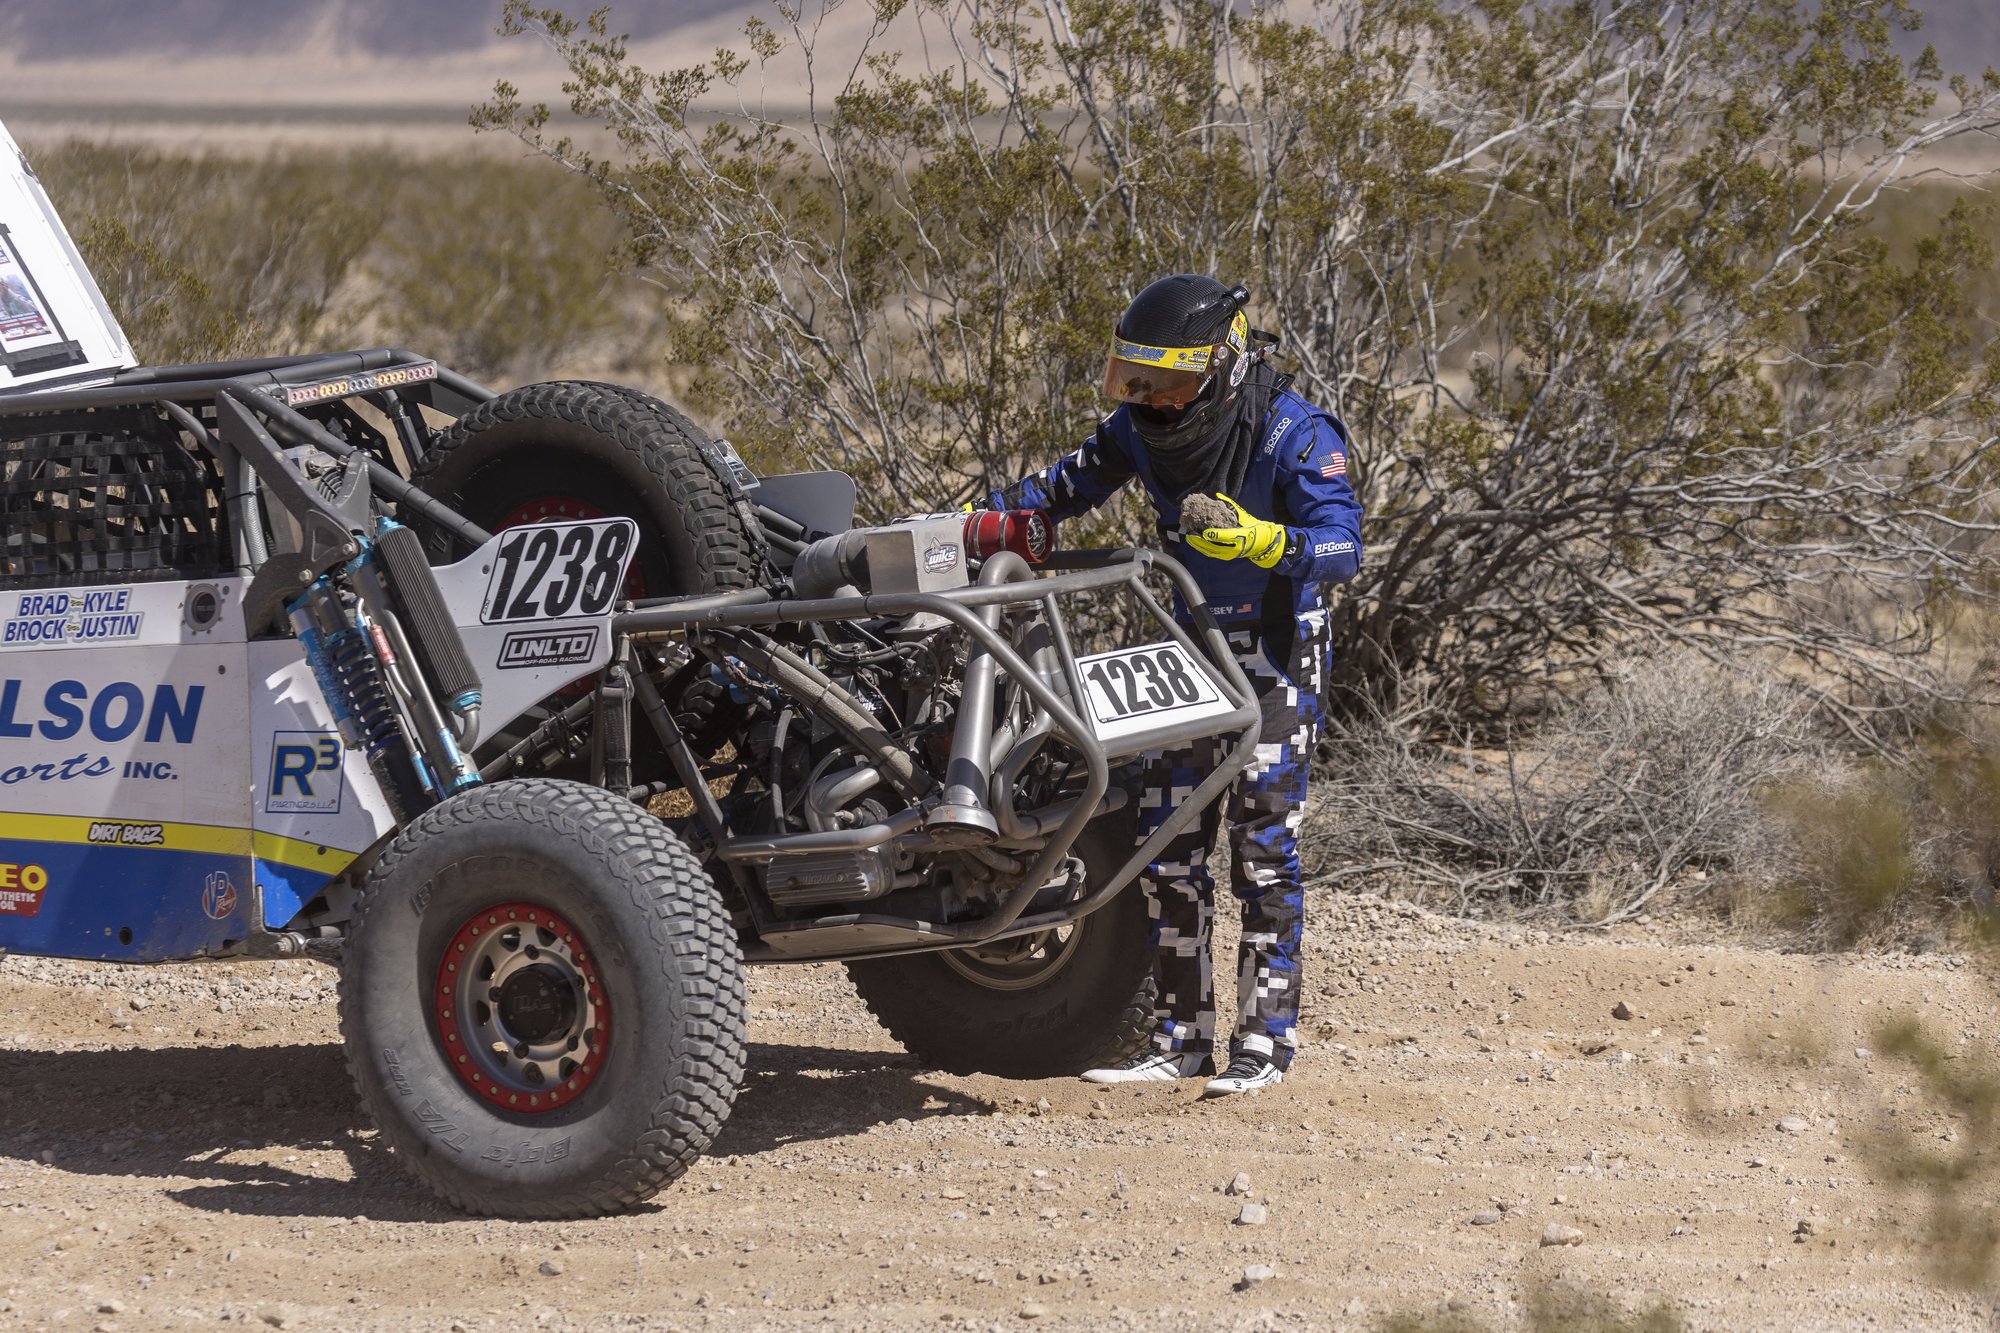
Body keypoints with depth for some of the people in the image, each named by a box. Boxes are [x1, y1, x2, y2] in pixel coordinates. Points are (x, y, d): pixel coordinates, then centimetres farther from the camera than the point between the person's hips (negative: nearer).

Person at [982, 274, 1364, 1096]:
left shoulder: (1297, 434, -20)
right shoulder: (1144, 426, -2)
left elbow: (1343, 546, -28)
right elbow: (1075, 482, 15)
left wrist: (1263, 541, -46)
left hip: (1277, 655, -6)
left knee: (1262, 843, -9)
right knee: (1168, 842, 2)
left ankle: (1266, 1039, -2)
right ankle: (1181, 1039, 7)